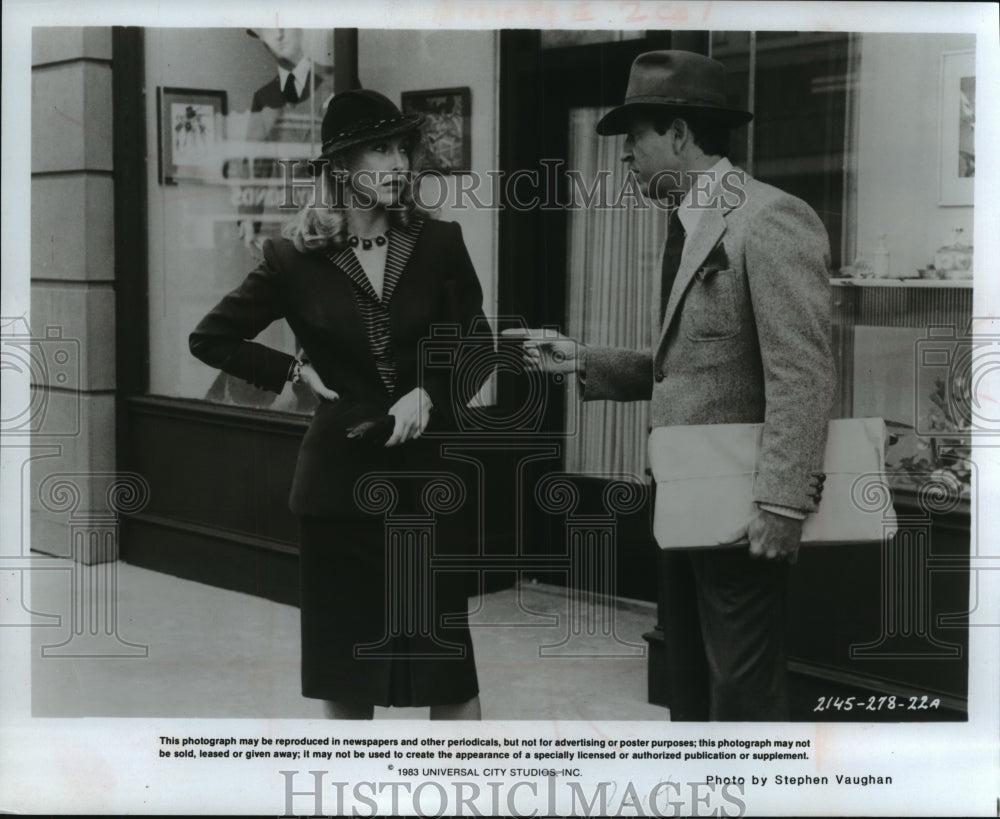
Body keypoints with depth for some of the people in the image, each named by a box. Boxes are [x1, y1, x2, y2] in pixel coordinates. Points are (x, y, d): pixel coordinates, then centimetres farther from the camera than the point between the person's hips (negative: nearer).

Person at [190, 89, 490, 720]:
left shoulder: (439, 243, 1)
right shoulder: (297, 258, -1)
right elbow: (211, 338, 9)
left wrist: (430, 393, -9)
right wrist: (296, 370, 1)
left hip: (429, 471, 0)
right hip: (342, 475, 0)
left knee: (447, 652, 2)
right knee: (346, 664, 9)